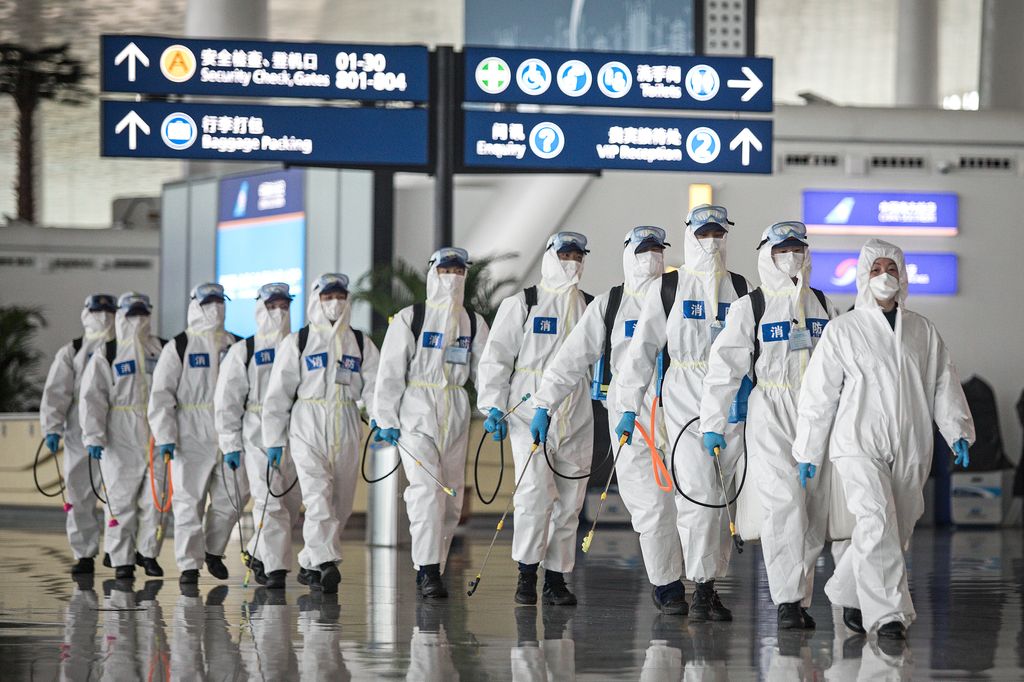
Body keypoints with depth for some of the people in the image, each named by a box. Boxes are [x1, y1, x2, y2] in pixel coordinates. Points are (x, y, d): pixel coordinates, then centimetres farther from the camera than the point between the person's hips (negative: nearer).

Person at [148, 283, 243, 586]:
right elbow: (161, 395, -4)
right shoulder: (178, 348, 1)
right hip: (191, 438, -4)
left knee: (229, 501, 4)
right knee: (189, 502, -2)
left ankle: (214, 551, 26)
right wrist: (165, 438, -13)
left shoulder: (235, 346, 13)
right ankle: (189, 564, 4)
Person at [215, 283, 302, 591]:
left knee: (291, 502, 6)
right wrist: (230, 443, -3)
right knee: (270, 502, -11)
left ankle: (258, 554, 27)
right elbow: (226, 400, 4)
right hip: (258, 435, -3)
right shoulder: (243, 351, 5)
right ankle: (275, 569, -11)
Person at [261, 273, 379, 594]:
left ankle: (309, 564, 20)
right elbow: (278, 393, 5)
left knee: (341, 503, 6)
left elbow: (373, 385, 2)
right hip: (307, 427, -4)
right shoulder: (297, 342, 5)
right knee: (318, 495, -18)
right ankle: (326, 563, -28)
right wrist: (274, 440, 1)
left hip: (346, 431, 4)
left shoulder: (361, 343, 13)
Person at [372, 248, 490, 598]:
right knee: (427, 488, -17)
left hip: (456, 415, 5)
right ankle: (428, 570, -19)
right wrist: (386, 419, -7)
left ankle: (432, 569, 16)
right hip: (416, 411, -5)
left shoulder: (473, 323, 12)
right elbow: (390, 370, -2)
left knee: (451, 498, 5)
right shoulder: (409, 318, -1)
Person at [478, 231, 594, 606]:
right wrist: (493, 406, -6)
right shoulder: (521, 304, 3)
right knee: (535, 493, -15)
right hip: (530, 412, -4)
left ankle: (556, 578, 12)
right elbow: (495, 356, 2)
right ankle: (527, 572, -2)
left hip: (576, 418, 4)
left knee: (569, 501, 3)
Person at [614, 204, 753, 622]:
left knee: (719, 495, 6)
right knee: (697, 491, -12)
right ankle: (702, 586, -9)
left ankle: (710, 586, 13)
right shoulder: (667, 289, 4)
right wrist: (628, 407, -2)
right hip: (684, 399, -3)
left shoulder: (740, 288, 12)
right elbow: (642, 349, 4)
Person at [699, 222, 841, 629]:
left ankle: (801, 599, 11)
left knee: (815, 510, 3)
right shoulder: (749, 308, 1)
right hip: (771, 415, -4)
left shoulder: (824, 307, 13)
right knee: (784, 503, -15)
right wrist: (712, 424, -6)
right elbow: (724, 367, -1)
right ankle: (787, 601, -15)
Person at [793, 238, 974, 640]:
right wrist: (807, 452, 4)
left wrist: (957, 431, -2)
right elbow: (818, 393, 5)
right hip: (860, 445, -4)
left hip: (910, 449, 4)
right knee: (877, 523, -20)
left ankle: (847, 594, 28)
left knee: (897, 531, 7)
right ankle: (887, 613, -20)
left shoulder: (924, 332, 12)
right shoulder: (842, 331, 3)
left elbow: (944, 385, 13)